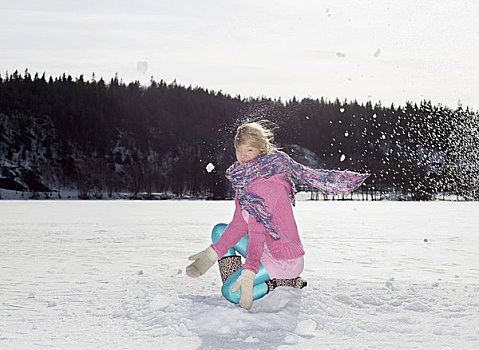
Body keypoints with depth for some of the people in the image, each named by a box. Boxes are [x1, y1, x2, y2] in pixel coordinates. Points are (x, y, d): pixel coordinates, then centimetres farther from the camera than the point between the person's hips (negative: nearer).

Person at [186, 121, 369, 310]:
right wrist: (212, 254, -4)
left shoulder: (266, 184, -21)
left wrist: (248, 273, -36)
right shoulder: (243, 178, 8)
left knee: (231, 293, -21)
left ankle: (287, 282, -6)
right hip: (266, 250, 10)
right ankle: (232, 281, 5)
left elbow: (257, 231, -29)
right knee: (219, 230, 11)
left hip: (284, 258, -10)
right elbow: (239, 224, 4)